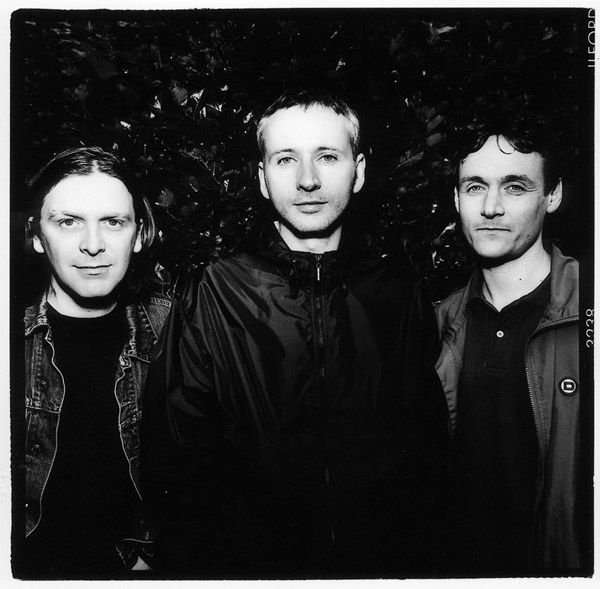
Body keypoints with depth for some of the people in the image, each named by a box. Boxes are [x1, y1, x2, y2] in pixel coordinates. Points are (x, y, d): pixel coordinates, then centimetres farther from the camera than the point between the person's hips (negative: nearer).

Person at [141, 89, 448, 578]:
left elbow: (427, 444, 0)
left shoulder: (399, 294, -4)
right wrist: (193, 568, -12)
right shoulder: (212, 296, -10)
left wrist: (415, 553, -4)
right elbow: (175, 457, -8)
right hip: (248, 561, -1)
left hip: (381, 557, 2)